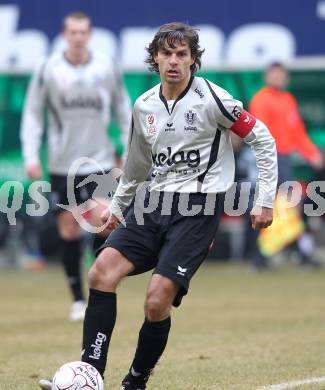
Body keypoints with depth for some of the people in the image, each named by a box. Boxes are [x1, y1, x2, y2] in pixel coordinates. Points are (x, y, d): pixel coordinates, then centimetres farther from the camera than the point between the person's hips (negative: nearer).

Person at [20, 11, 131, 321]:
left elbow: (122, 106, 12)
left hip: (99, 159, 0)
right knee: (69, 228, 2)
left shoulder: (106, 67, -1)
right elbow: (32, 113, 2)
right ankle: (77, 299, 13)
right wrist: (31, 156, -7)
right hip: (62, 163, 0)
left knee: (103, 220, -14)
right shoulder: (49, 70, -4)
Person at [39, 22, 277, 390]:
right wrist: (117, 205, 35)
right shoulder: (143, 106, 10)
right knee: (101, 272, -15)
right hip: (154, 201, 6)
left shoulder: (212, 98, -7)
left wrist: (265, 200, -3)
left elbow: (263, 141, 0)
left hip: (197, 207, -6)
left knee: (157, 301, -17)